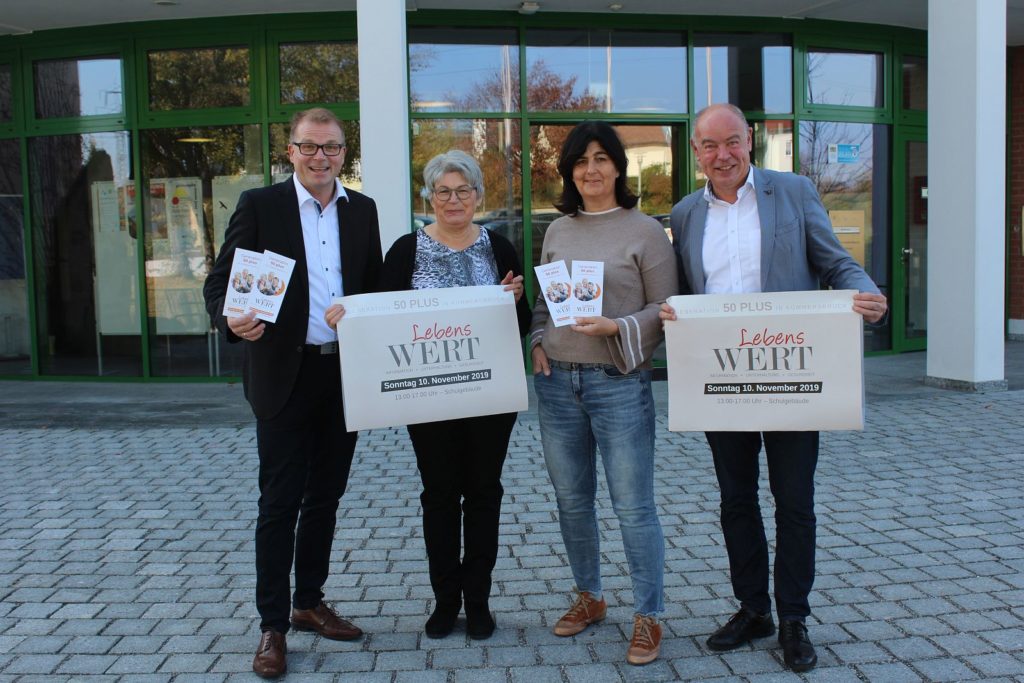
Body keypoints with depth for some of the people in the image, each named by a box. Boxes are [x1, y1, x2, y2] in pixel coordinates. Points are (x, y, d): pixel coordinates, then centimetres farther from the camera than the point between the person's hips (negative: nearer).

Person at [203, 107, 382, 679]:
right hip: (286, 374, -4)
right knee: (281, 501, 1)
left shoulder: (363, 210, 9)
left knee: (326, 496, 14)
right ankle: (273, 626, 12)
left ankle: (310, 602, 30)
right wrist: (232, 321, -26)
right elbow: (221, 280, -5)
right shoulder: (260, 204, -2)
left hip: (346, 373, 4)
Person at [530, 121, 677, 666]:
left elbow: (665, 309, -4)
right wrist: (537, 341, 1)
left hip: (619, 381, -5)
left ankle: (648, 617, 14)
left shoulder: (645, 230, -3)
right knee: (571, 500, 14)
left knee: (633, 506, -1)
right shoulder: (558, 230, 11)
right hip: (557, 379, 5)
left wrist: (616, 327, -18)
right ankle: (588, 597, 33)